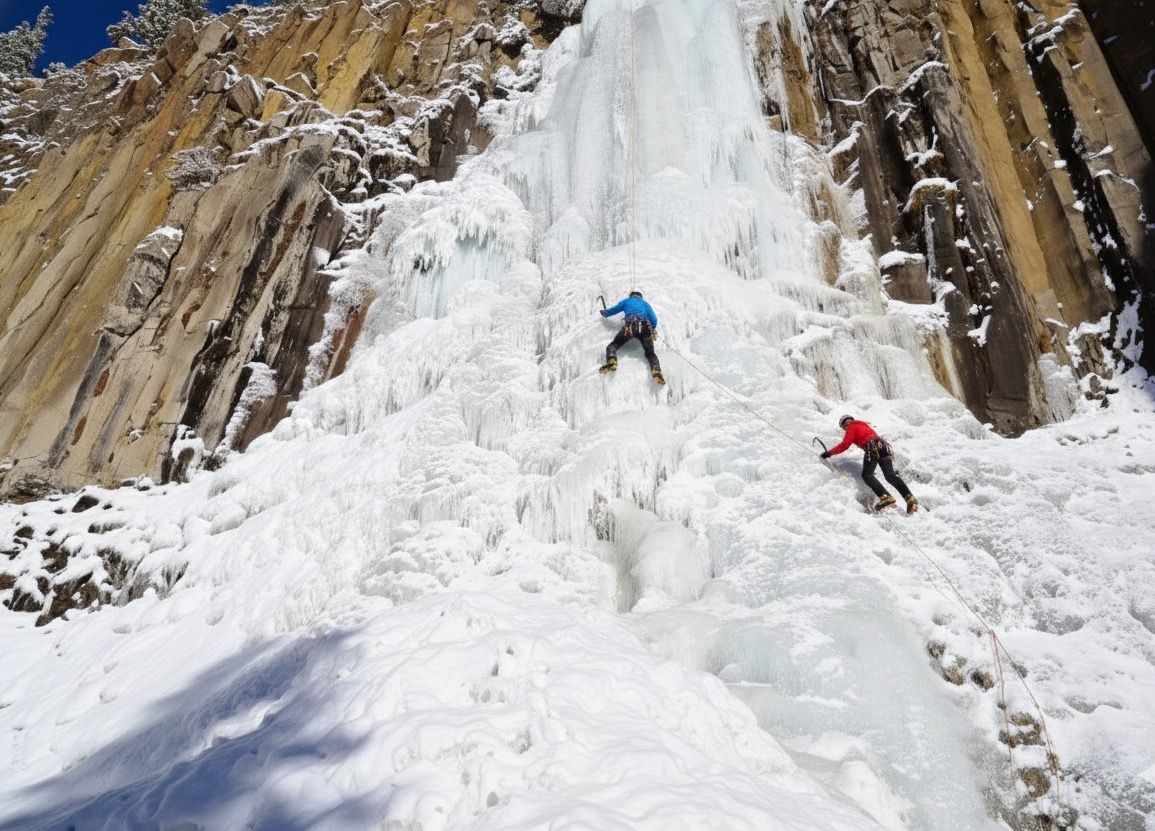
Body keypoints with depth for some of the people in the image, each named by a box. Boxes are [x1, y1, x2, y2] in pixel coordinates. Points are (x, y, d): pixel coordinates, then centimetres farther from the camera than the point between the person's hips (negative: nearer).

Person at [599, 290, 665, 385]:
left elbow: (612, 311, 34)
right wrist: (652, 330, 39)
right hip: (645, 327, 2)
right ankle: (656, 371, -26)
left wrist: (604, 313, 55)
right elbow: (654, 320, 21)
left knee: (612, 346, 3)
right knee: (650, 353, 5)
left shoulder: (627, 301, 30)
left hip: (629, 326, -2)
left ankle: (611, 362, -31)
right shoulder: (646, 304, 33)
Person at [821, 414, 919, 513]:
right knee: (890, 476, -1)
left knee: (867, 475, -11)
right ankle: (910, 498, -15)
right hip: (883, 446, 7)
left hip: (872, 448, -7)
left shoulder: (852, 427, 13)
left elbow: (845, 445, 3)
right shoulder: (863, 425, 36)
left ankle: (885, 497, -29)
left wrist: (829, 453, 7)